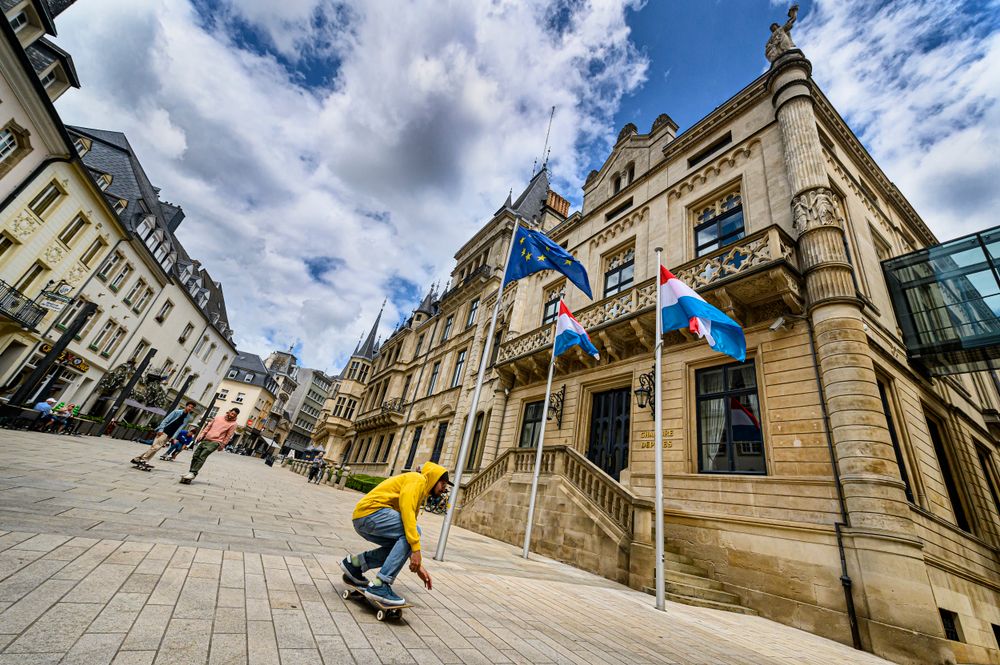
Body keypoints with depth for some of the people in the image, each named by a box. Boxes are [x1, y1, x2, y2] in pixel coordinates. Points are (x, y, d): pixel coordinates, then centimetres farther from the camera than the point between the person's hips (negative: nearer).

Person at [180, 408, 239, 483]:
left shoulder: (233, 424, -5)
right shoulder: (218, 417, 9)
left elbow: (228, 436, -4)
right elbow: (208, 426, 16)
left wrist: (222, 445, -4)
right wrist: (201, 436, 10)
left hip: (215, 442, -6)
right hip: (206, 439, 6)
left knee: (202, 456, -16)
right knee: (195, 456, 7)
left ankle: (193, 473, -14)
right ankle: (190, 472, 19)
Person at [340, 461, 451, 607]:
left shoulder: (420, 494, 24)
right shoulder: (418, 479, -5)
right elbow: (407, 510, -21)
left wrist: (419, 565, 20)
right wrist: (416, 549, -22)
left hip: (362, 521, 10)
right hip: (370, 511, -10)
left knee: (403, 546, 11)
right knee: (412, 532, -17)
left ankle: (355, 563, 15)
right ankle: (379, 586, -15)